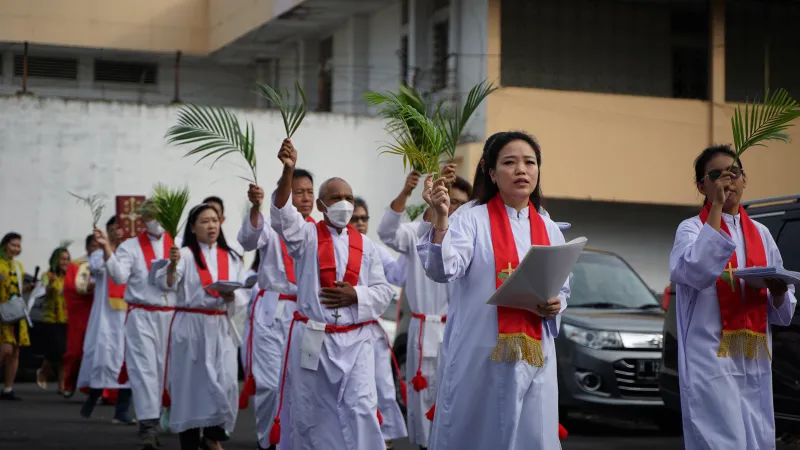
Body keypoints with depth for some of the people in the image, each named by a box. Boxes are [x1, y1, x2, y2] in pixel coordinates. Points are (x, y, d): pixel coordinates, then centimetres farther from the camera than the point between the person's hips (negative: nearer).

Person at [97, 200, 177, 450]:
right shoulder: (131, 246, 1)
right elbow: (119, 277, -10)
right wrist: (107, 250, -22)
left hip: (170, 314, 3)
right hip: (142, 315, -3)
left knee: (164, 368, 9)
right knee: (144, 367, -9)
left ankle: (157, 419, 21)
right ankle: (148, 425, -14)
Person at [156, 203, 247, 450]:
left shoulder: (231, 258, 11)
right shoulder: (185, 255, -3)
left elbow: (244, 293, 7)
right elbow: (165, 284, -17)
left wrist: (230, 295, -14)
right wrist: (172, 265, -37)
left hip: (220, 327, 3)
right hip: (190, 327, -3)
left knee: (225, 383, -5)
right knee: (190, 383, -1)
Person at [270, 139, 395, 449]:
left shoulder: (365, 245, 8)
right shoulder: (307, 236, 1)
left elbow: (384, 291, 10)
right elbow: (283, 214, -20)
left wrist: (356, 295, -11)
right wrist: (288, 171, -36)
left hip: (355, 341, 1)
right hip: (312, 340, -1)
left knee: (360, 408, -8)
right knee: (308, 411, 6)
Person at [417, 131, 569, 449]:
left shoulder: (550, 231, 12)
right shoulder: (472, 221, -3)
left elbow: (562, 289, 19)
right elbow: (443, 271, -17)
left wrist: (555, 305, -3)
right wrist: (441, 220, -32)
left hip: (535, 359, 4)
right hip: (479, 355, -4)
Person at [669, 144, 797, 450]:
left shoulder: (761, 234, 15)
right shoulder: (692, 229, 0)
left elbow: (783, 314, 16)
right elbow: (697, 272, -23)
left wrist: (778, 292, -8)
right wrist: (716, 208, -18)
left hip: (755, 362, 6)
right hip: (711, 360, -5)